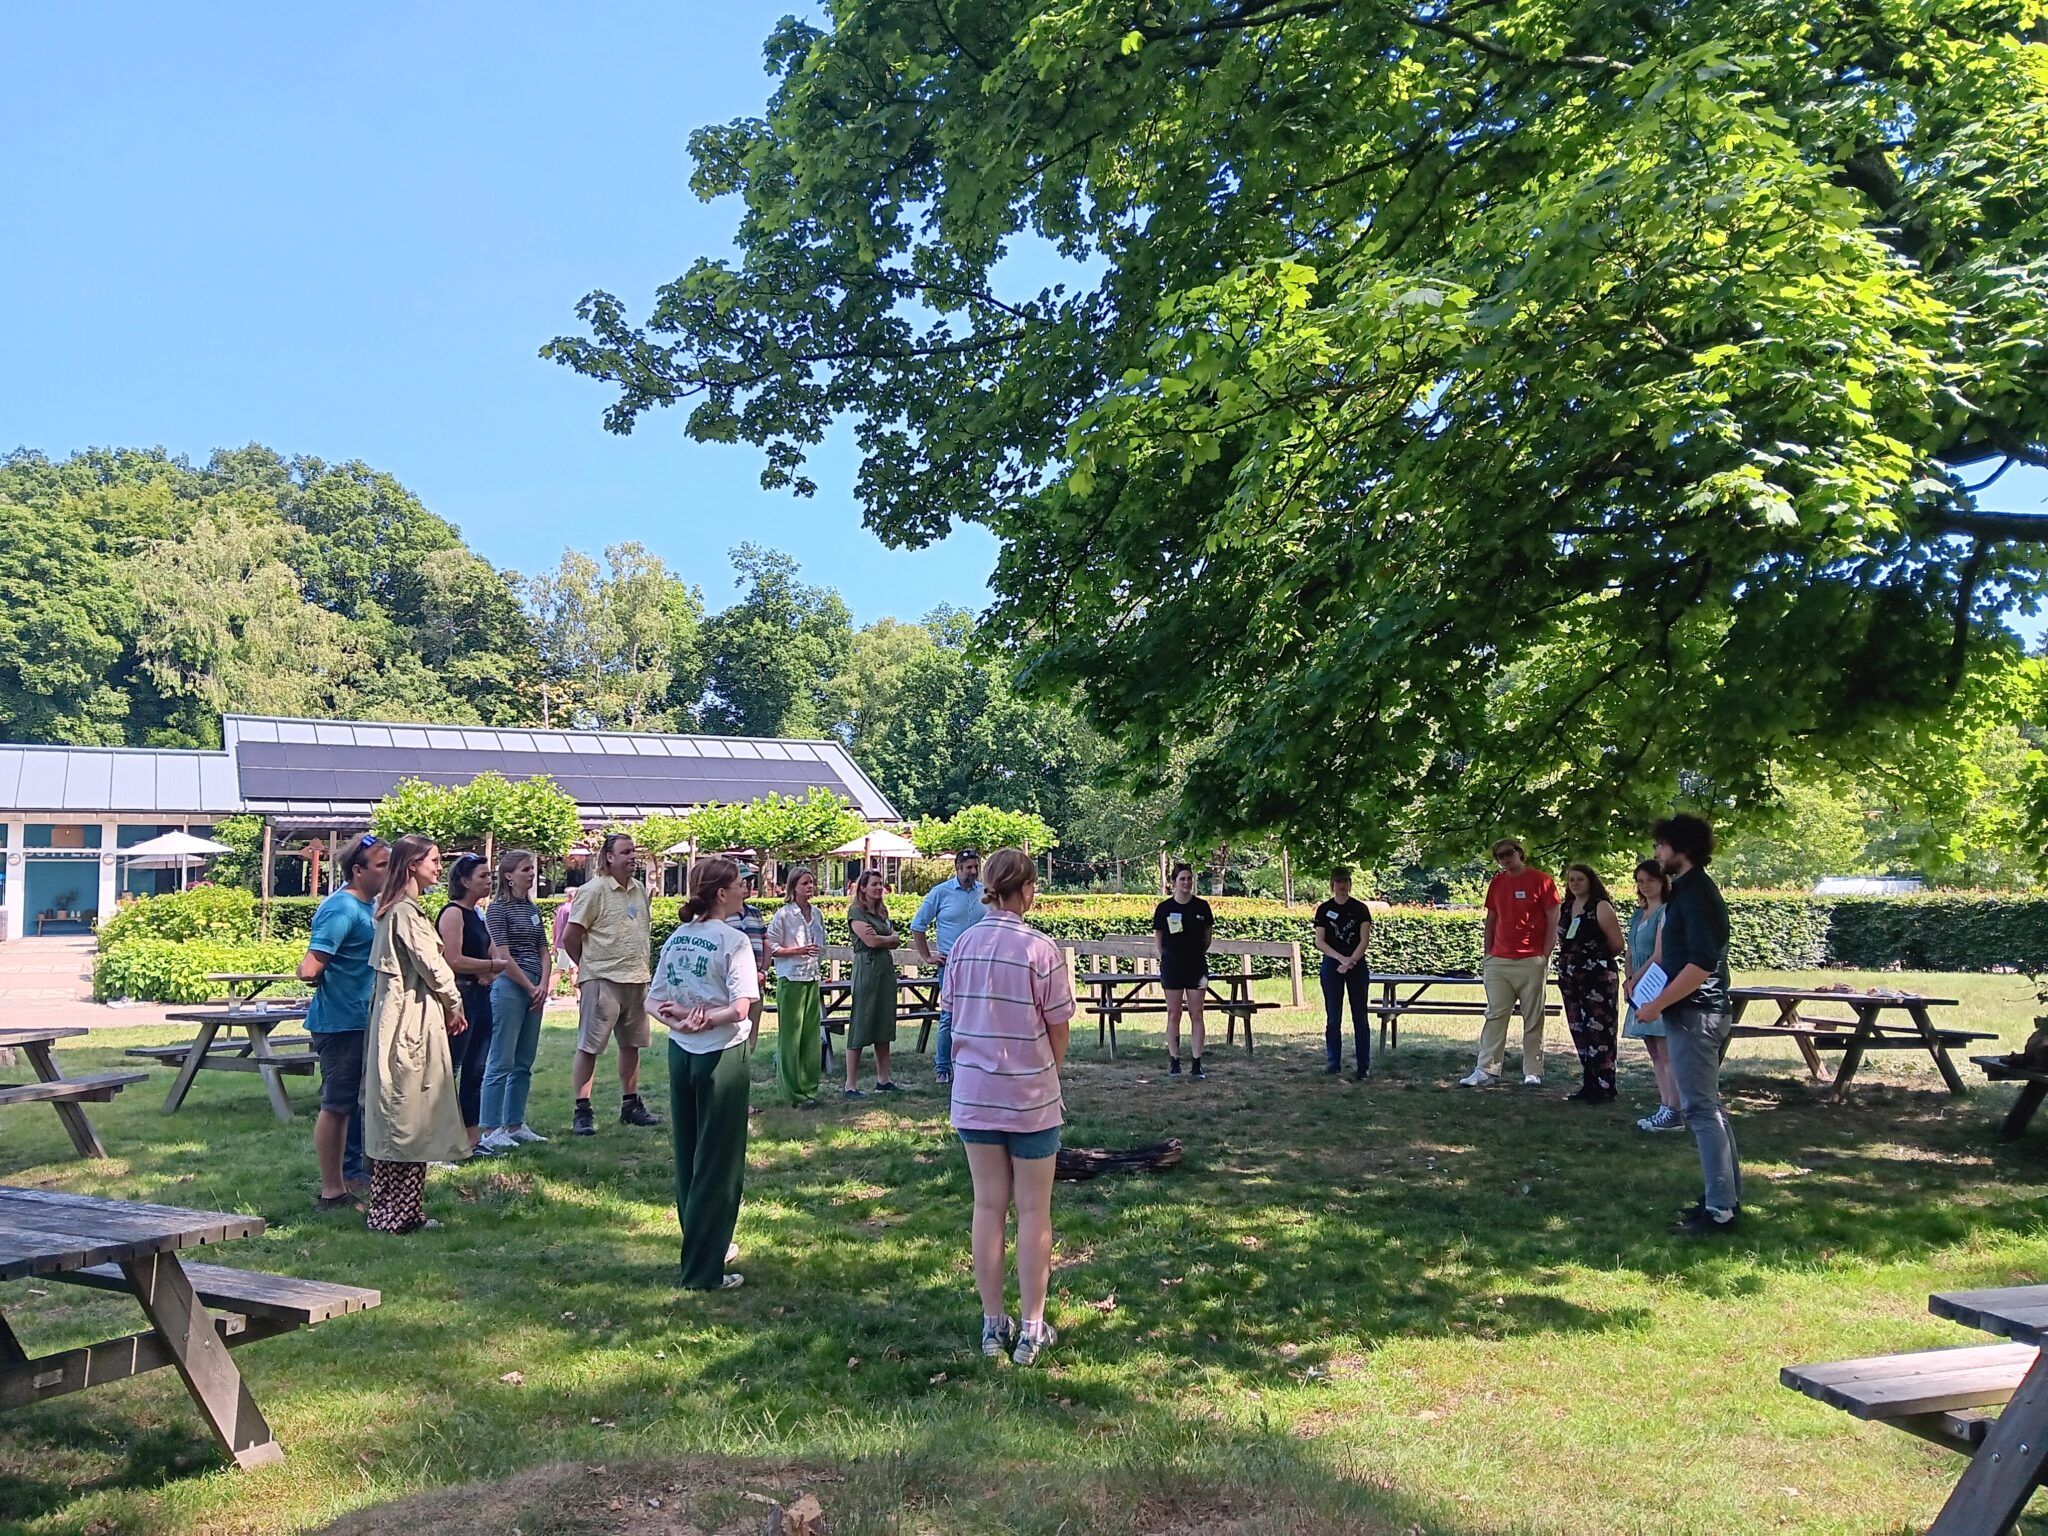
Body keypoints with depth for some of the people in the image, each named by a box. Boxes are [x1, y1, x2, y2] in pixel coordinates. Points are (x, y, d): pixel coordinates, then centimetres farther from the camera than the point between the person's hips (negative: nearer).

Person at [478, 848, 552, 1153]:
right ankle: (491, 1130, -2)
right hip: (509, 987, -8)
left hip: (535, 989, 8)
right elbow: (503, 956, -11)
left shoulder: (533, 910, 15)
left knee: (524, 1064, 11)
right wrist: (530, 987, -9)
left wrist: (544, 986, -1)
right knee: (501, 1063, -6)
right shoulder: (499, 908, -6)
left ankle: (515, 1124, 19)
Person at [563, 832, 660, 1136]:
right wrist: (588, 966, 2)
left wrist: (642, 964, 12)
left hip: (637, 979, 7)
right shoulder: (594, 890, -11)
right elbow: (570, 937, -10)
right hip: (603, 980, -7)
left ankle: (630, 1105, 26)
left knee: (631, 1045, 15)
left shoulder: (640, 889, 10)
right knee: (589, 1047, -2)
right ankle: (582, 1112, 3)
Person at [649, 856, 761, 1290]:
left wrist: (679, 1019, -10)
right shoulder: (733, 941, -14)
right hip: (721, 1056, -7)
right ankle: (701, 1271, 6)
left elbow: (654, 1000, 5)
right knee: (718, 1164, 2)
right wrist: (705, 1021, -16)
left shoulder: (676, 938, 6)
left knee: (688, 1157, 17)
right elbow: (741, 1009, -23)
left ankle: (707, 1244, 33)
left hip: (680, 1054, 7)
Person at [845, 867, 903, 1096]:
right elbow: (870, 941, -14)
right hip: (866, 968, -7)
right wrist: (890, 938, 2)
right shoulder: (856, 911, -5)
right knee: (860, 1027, -5)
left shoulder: (882, 911, 17)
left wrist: (881, 938, -10)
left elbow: (896, 940, 9)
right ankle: (851, 1084, -2)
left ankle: (883, 1079, 15)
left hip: (886, 968, 7)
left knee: (884, 1026, 9)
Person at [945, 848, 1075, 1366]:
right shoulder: (1041, 950, -15)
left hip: (973, 1093, 4)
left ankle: (993, 1324, 22)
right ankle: (1032, 1328, 15)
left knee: (988, 1205, 13)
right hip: (1029, 1095, -4)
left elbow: (954, 1017, 5)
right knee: (1033, 1211, 8)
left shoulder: (962, 945, -2)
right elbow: (1058, 1034, -8)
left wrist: (978, 1064, 14)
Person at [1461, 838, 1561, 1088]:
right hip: (1498, 962, 4)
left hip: (1531, 962, -4)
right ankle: (1487, 1070, 0)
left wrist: (1546, 956, -8)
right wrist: (1486, 954, 11)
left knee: (1533, 1019, 2)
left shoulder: (1541, 881, -2)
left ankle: (1533, 1072, 7)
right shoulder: (1497, 883, 13)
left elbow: (1553, 921, -3)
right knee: (1495, 1016, 1)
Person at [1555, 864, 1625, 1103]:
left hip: (1597, 978, -7)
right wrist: (1568, 963, 10)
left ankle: (1605, 1088, -4)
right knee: (1580, 1034, 10)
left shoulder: (1601, 908, -8)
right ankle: (1588, 1086, 17)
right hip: (1571, 979, 7)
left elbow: (1617, 945, -8)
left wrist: (1597, 957, 4)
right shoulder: (1566, 909, 13)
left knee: (1599, 1032, -8)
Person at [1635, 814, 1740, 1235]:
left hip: (1694, 1013, -11)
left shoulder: (1696, 894, -16)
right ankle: (1728, 1196, 23)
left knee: (1700, 1109, -8)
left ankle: (1720, 1210, -5)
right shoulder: (1690, 890, 16)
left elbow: (1702, 964, -24)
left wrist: (1658, 1005, -20)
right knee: (1708, 1106, 15)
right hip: (1698, 1012, 11)